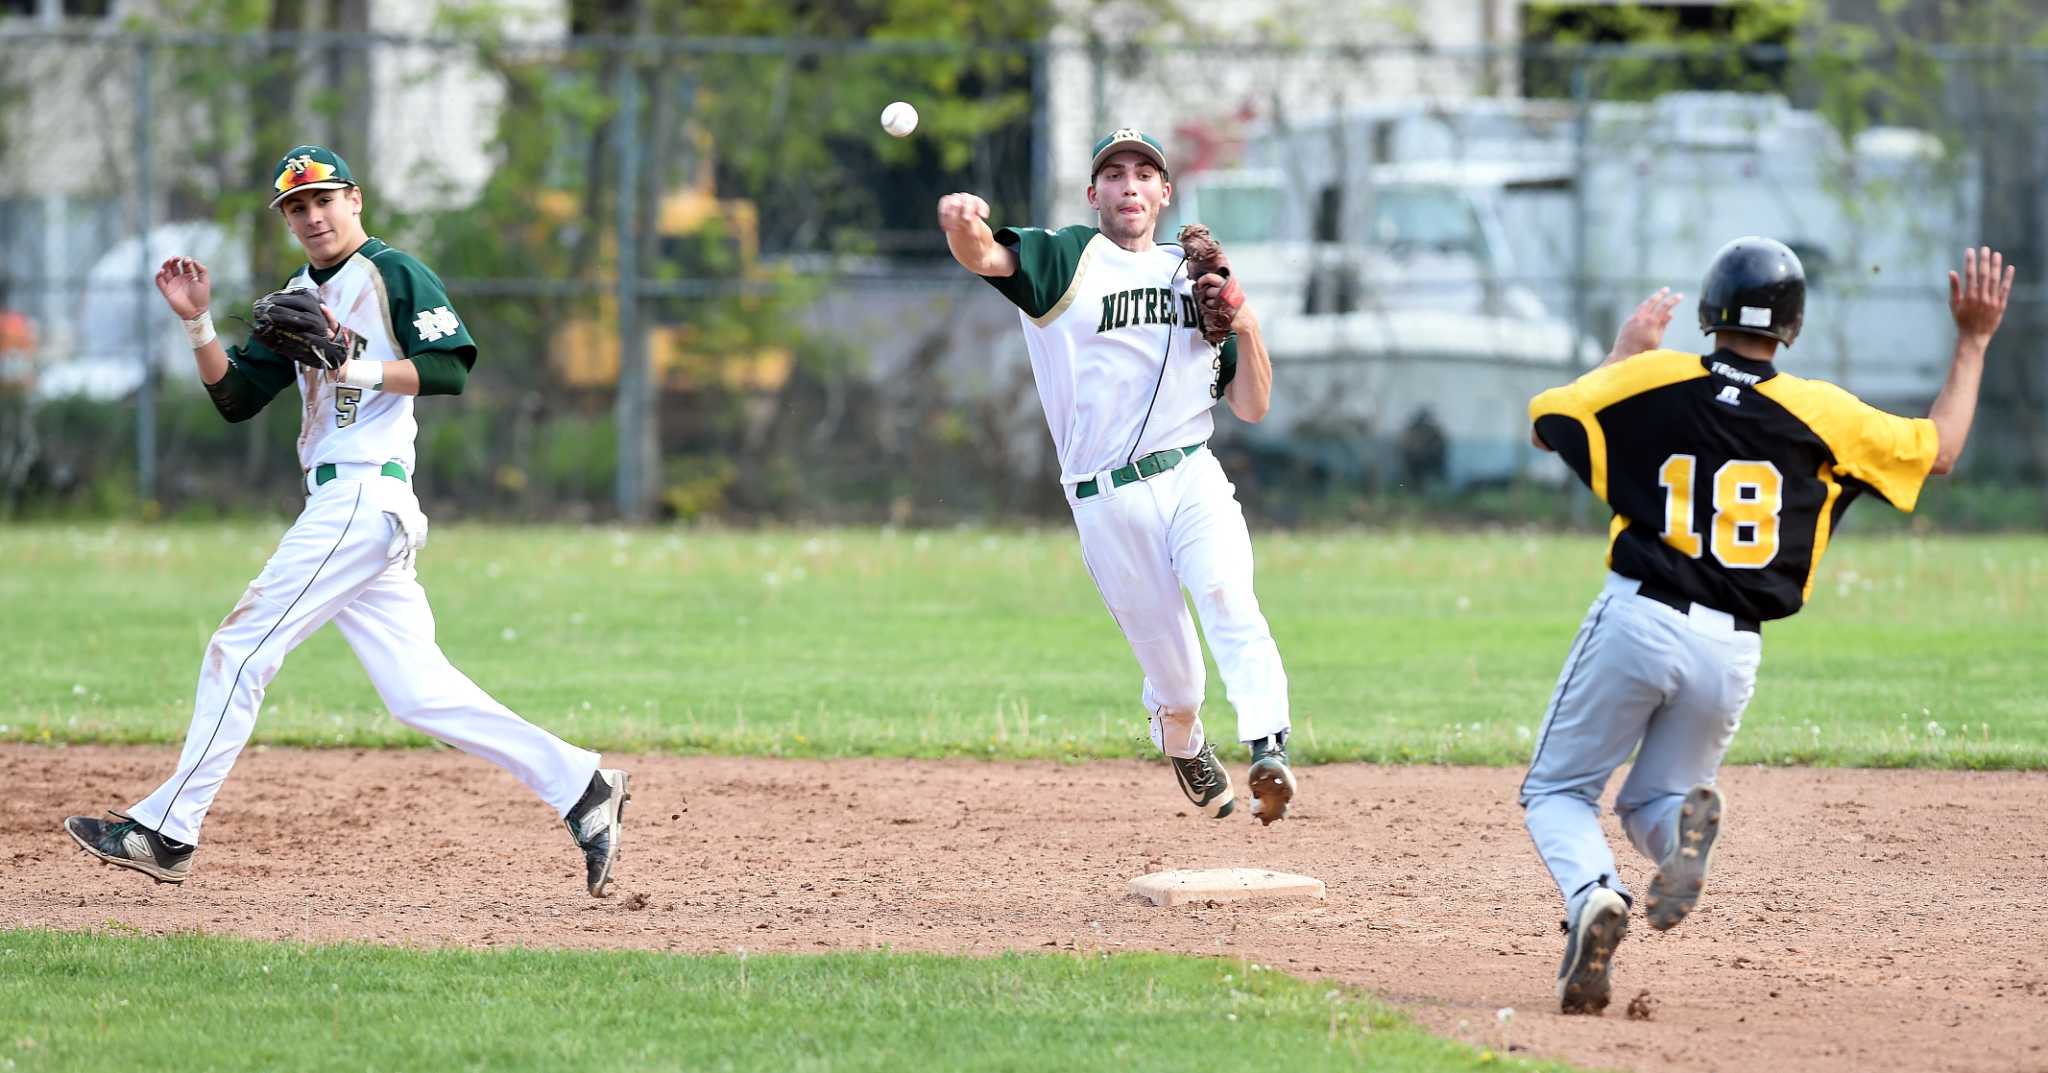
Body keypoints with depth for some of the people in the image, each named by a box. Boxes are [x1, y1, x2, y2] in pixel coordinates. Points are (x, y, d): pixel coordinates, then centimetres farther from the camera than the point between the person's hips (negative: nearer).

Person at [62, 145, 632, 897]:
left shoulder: (394, 276, -3)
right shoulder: (297, 301, 22)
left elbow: (449, 370, -13)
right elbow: (235, 399, 19)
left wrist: (359, 366, -20)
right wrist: (198, 324, 7)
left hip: (365, 494, -9)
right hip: (337, 504, 9)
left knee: (243, 648, -8)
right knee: (419, 693, 3)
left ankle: (167, 831, -5)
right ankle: (579, 788, 1)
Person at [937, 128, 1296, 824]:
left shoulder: (1194, 277, 17)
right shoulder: (1065, 261, 5)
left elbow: (1252, 407, 16)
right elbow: (982, 256, -17)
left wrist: (1244, 324, -1)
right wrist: (962, 223, -40)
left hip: (1193, 478, 2)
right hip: (1107, 500, -2)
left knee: (1227, 598, -25)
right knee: (1170, 666, 3)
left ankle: (1269, 754, -37)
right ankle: (1182, 742, 35)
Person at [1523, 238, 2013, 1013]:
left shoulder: (1646, 381, -3)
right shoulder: (1821, 415, -2)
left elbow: (1547, 421, 15)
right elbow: (1939, 452, 10)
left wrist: (1624, 351, 27)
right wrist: (1973, 341, 18)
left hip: (1635, 623, -2)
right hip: (1732, 652, 2)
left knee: (1558, 789, 12)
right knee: (1651, 802, 21)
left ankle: (1592, 893, -21)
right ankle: (1685, 827, -18)